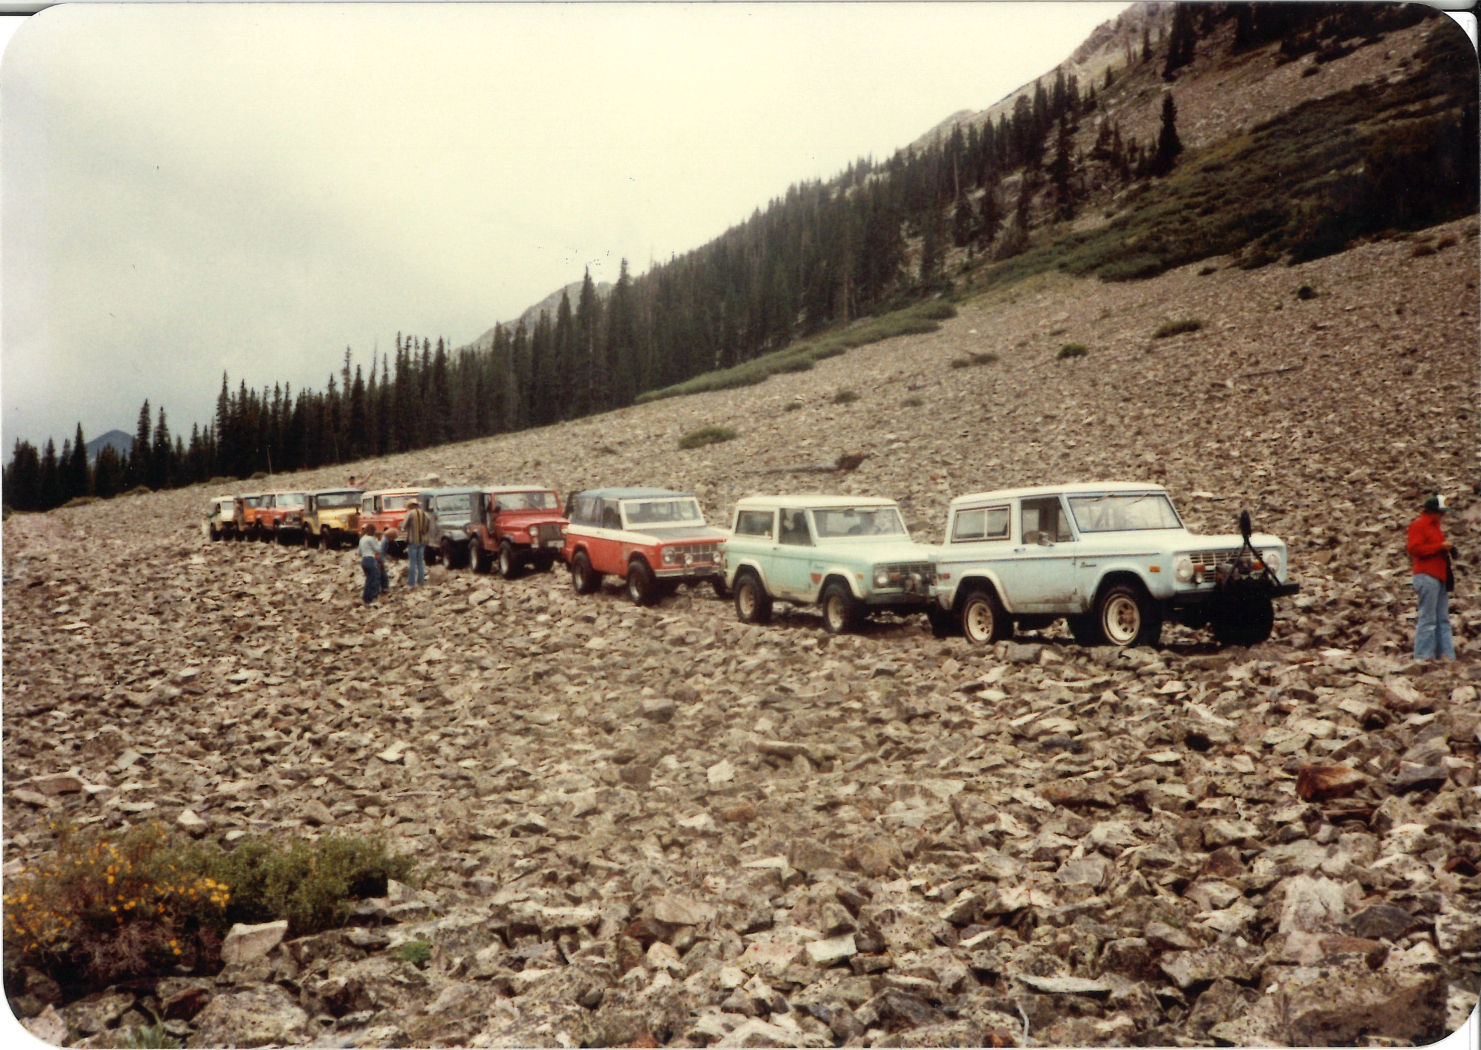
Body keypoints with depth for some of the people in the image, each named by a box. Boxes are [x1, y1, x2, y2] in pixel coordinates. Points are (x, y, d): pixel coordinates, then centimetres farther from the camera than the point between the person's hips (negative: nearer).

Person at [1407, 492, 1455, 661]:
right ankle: (1423, 655, -5)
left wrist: (1446, 548, 10)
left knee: (1443, 618, 9)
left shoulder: (1435, 526, 22)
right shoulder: (1418, 525, -6)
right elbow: (1414, 548, -17)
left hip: (1440, 576, 9)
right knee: (1428, 618, -8)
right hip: (1426, 576, -9)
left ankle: (1445, 654, 12)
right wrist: (1440, 546, -17)